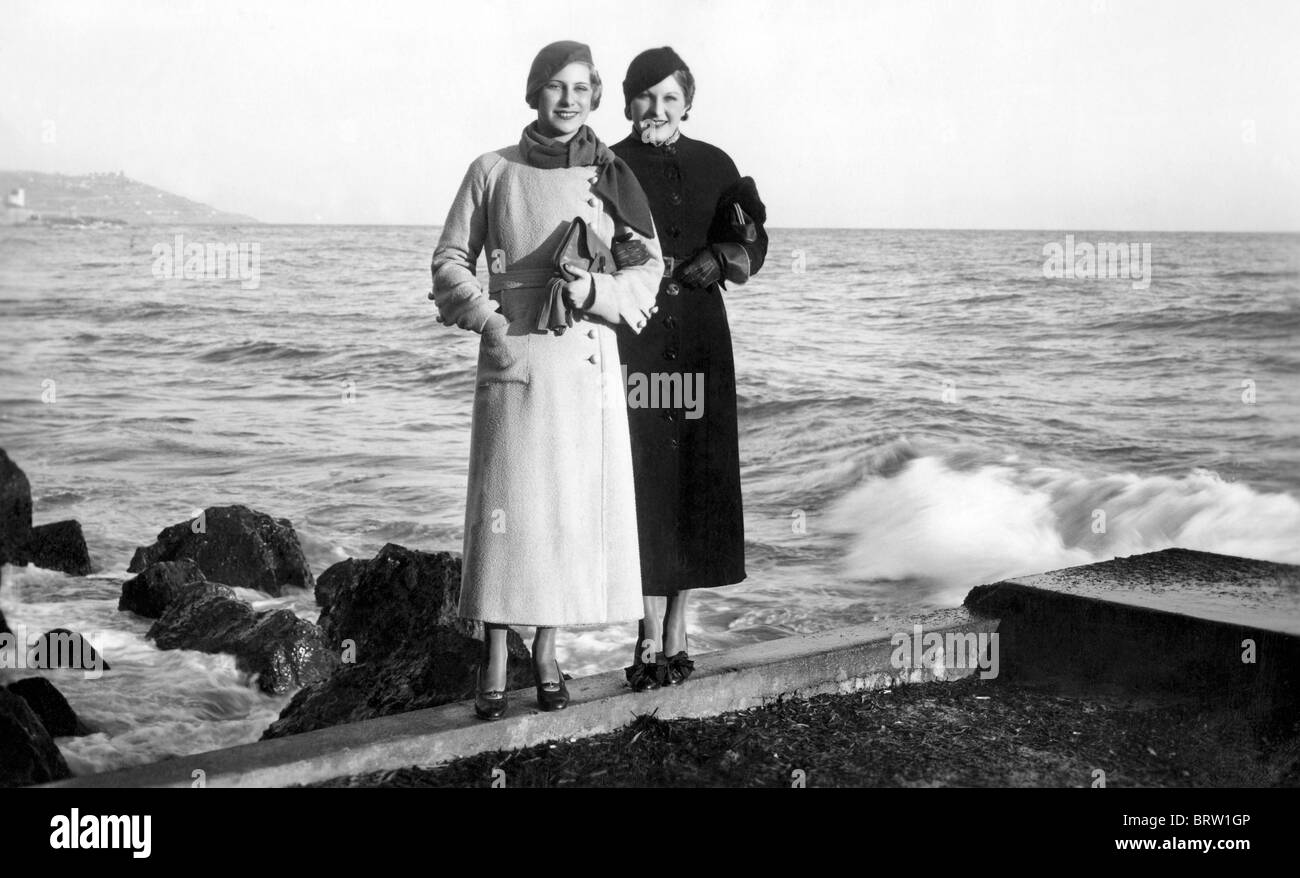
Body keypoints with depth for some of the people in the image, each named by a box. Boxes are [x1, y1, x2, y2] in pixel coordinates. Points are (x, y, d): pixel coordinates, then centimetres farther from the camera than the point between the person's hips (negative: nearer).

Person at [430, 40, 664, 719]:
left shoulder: (611, 176, 7)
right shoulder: (493, 171, 4)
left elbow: (649, 267, 8)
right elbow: (449, 262, 6)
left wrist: (597, 290, -11)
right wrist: (486, 319, -9)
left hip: (589, 361, 2)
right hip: (514, 356, -2)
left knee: (576, 504, 4)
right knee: (506, 504, -3)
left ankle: (547, 655, 18)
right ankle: (495, 666, 5)